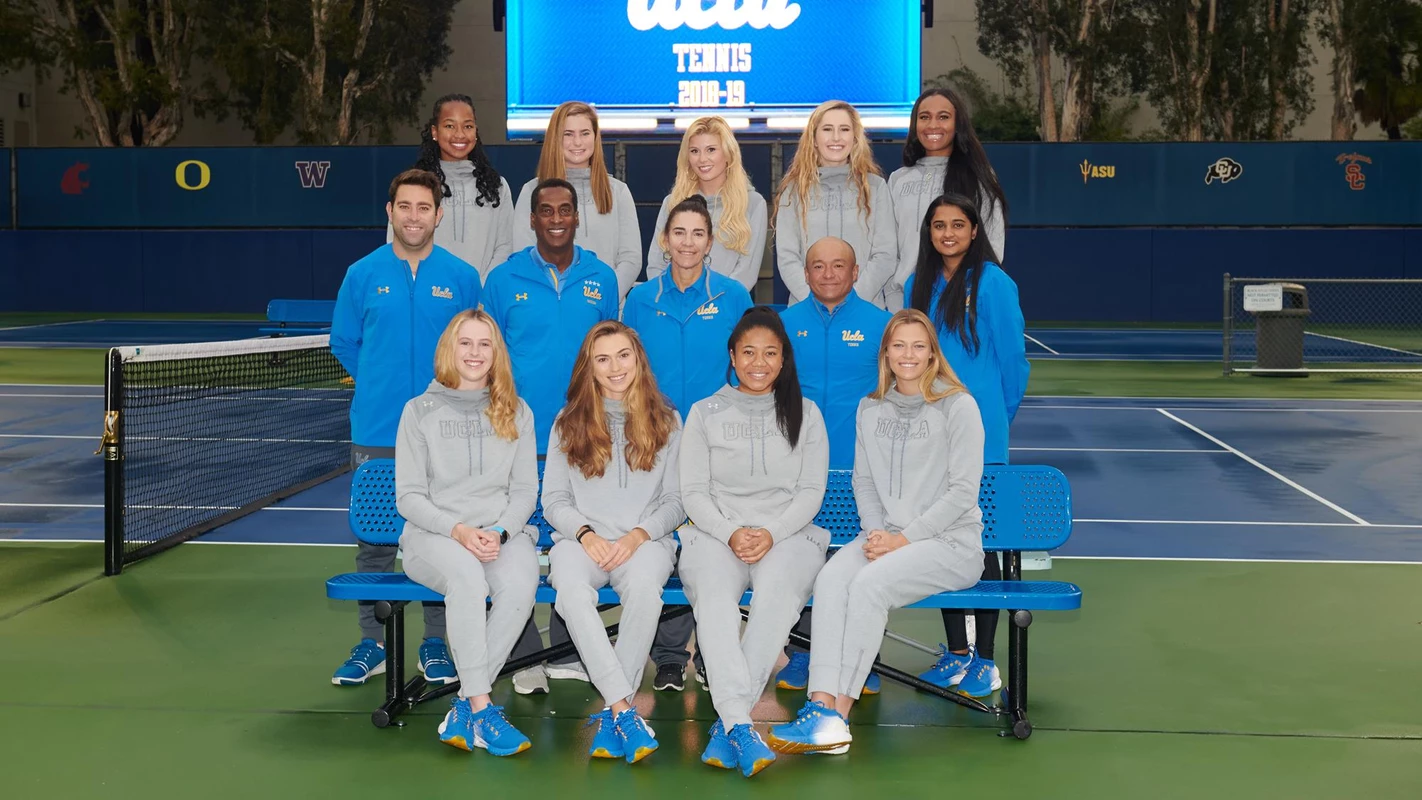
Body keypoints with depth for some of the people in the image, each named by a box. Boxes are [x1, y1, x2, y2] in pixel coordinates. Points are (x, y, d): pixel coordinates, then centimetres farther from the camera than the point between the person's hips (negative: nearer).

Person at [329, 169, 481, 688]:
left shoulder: (461, 278, 2)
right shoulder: (363, 275, 4)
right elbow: (343, 343, 13)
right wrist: (380, 384, 10)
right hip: (376, 434, 1)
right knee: (373, 540, 5)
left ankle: (436, 643, 16)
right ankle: (372, 643, 15)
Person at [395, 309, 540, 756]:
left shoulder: (516, 412, 12)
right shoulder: (420, 411, 6)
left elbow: (525, 490, 9)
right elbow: (408, 496, 2)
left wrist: (500, 532, -11)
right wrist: (458, 530, -15)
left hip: (504, 531, 2)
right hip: (433, 534, -2)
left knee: (521, 583, -33)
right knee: (466, 575, -37)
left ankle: (464, 708, -25)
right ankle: (481, 709, -32)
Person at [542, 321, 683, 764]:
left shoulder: (665, 421, 12)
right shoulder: (569, 422, 13)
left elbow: (675, 502, 9)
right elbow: (554, 500, 9)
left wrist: (638, 535, -9)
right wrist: (586, 534, -10)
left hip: (645, 539, 0)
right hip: (581, 537, 1)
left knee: (644, 589, -37)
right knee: (572, 590, -36)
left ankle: (611, 714, -29)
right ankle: (625, 711, -37)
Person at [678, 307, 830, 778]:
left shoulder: (805, 414, 14)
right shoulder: (705, 413, 14)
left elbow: (811, 491, 7)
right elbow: (693, 492, 7)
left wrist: (771, 534, -11)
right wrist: (731, 534, -11)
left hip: (788, 534, 0)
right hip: (716, 533, 0)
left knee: (777, 595, -35)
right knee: (713, 597, -35)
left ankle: (726, 724, -37)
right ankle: (740, 726, -45)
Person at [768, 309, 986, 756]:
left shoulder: (957, 406, -2)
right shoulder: (870, 409, 14)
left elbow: (963, 490, -7)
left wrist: (905, 538, -13)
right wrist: (876, 532, -4)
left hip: (951, 541, -4)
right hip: (887, 536, 5)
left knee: (870, 582, -32)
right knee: (831, 578, -27)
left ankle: (837, 714, -30)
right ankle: (822, 706, -37)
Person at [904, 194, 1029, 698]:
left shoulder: (994, 284, -6)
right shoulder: (918, 286, 10)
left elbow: (1012, 359, -3)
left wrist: (993, 418, 6)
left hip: (979, 438, -5)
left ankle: (984, 660, 6)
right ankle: (955, 652, 19)